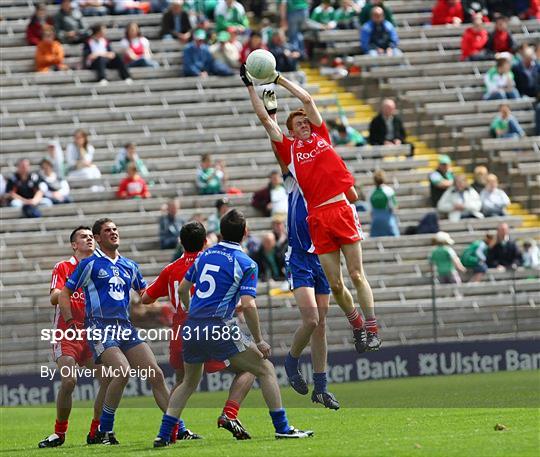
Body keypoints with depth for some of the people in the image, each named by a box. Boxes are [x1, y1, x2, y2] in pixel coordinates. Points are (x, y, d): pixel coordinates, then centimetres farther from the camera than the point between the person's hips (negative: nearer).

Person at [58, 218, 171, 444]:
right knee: (122, 372, -26)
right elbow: (64, 294, 3)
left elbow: (145, 293, 30)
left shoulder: (129, 266, 17)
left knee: (156, 375, -3)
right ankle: (104, 431, -13)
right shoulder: (90, 264, 1)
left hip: (125, 327, 6)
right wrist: (71, 322, -7)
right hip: (100, 327, -6)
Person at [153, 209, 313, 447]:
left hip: (192, 327, 6)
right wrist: (259, 341, -7)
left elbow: (183, 289, 20)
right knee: (265, 369, 5)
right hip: (220, 329, -6)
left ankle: (163, 435, 13)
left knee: (189, 383, 23)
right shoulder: (246, 264, -6)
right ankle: (282, 427, -1)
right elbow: (248, 305, -15)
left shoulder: (204, 255, 12)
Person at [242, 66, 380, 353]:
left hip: (342, 209, 0)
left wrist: (278, 79, 21)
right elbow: (264, 117, 14)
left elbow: (307, 99, 16)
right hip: (318, 219, 0)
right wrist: (250, 86, 16)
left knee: (357, 275, -4)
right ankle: (356, 325, 19)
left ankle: (372, 330, -3)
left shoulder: (321, 136, 16)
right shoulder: (289, 148, 13)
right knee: (335, 284, 0)